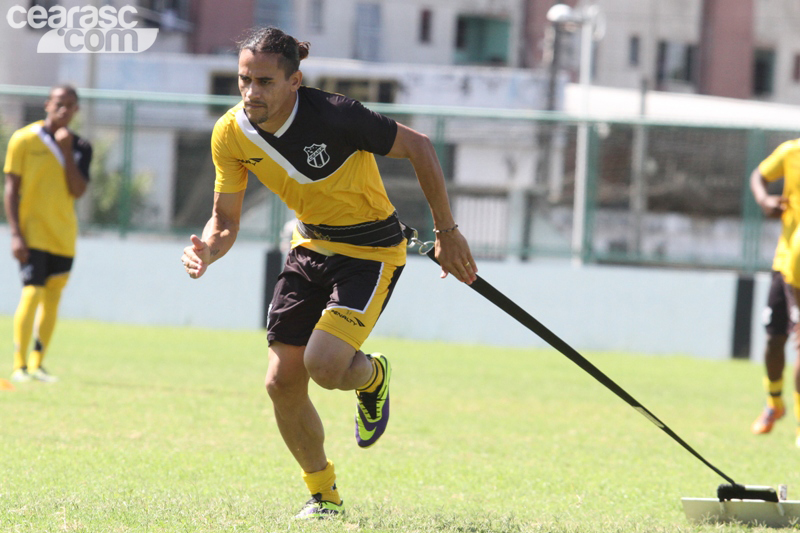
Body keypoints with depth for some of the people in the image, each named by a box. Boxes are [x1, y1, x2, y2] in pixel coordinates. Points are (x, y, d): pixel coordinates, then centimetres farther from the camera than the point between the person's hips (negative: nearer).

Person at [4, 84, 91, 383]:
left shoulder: (80, 147, 7)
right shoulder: (24, 140, -2)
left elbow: (78, 191, -5)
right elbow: (11, 189, -4)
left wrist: (67, 151, -11)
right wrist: (15, 233, -11)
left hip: (64, 236, 4)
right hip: (32, 232, -4)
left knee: (52, 298, 8)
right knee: (32, 293, -15)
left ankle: (37, 364, 17)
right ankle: (20, 366, -12)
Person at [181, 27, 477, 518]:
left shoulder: (333, 116, -29)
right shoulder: (231, 135, -12)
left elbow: (419, 147, -17)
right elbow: (226, 220, -1)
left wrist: (447, 232, -12)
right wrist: (206, 251, -24)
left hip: (372, 249, -6)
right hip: (312, 245, 6)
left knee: (324, 365, -24)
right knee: (282, 382, -2)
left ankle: (372, 376, 15)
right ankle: (324, 495, 21)